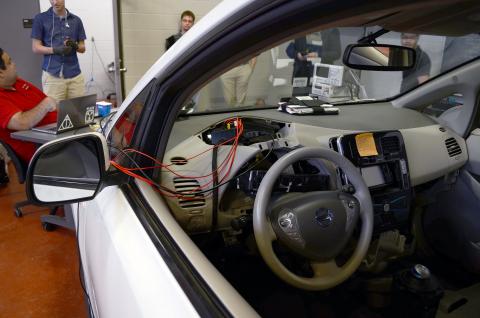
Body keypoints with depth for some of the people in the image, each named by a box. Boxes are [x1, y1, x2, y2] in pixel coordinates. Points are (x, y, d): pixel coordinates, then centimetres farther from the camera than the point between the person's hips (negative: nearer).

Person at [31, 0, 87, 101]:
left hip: (75, 75, 3)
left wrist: (75, 45, -12)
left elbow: (82, 48, 11)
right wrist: (55, 49, -17)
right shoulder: (40, 18, 1)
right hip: (52, 75, -2)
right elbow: (35, 48, -1)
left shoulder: (76, 20, 9)